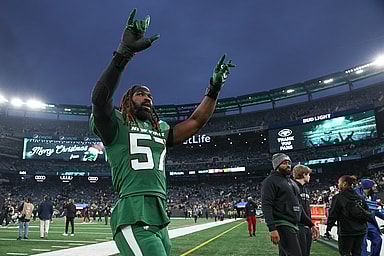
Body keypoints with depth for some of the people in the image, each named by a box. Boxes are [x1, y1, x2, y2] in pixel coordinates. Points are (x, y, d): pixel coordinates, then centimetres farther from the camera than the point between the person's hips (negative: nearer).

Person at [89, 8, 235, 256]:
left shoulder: (160, 130, 23)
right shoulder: (116, 126, 3)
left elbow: (196, 122, 23)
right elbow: (100, 99, -16)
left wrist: (214, 89, 17)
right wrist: (124, 53, -25)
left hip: (160, 220, 8)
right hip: (134, 219, -7)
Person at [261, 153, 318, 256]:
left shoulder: (292, 182, 22)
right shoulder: (270, 181, -6)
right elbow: (266, 206, -16)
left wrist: (311, 224, 20)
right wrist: (272, 229, -25)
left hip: (294, 226, 9)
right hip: (282, 226, -8)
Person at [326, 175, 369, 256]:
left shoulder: (338, 197, -12)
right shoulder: (360, 197, 5)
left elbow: (332, 215, -12)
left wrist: (328, 229, -4)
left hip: (346, 232, -5)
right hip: (360, 231, 6)